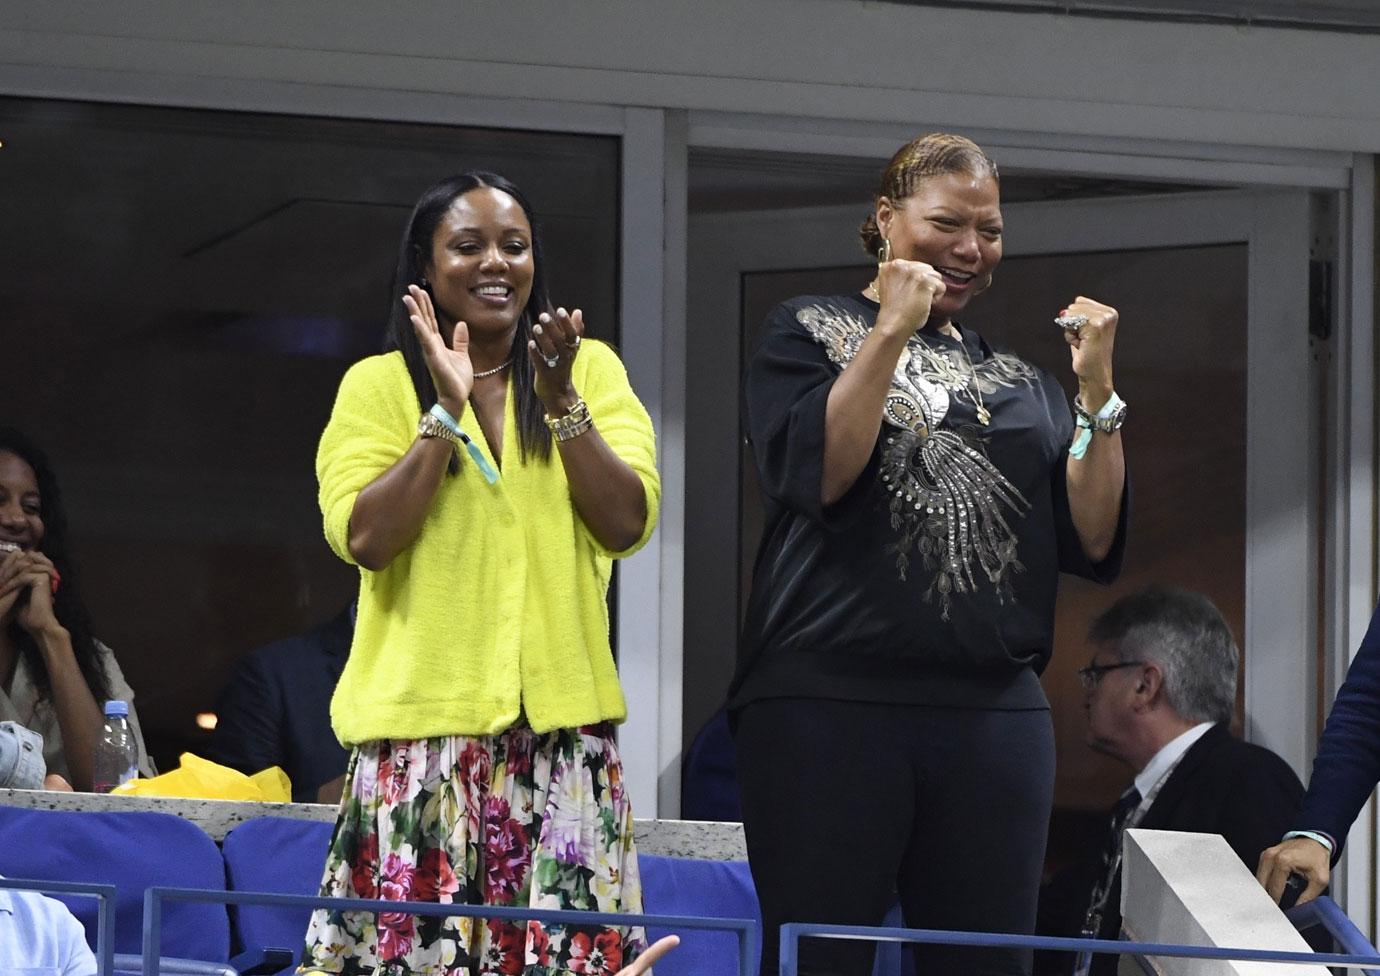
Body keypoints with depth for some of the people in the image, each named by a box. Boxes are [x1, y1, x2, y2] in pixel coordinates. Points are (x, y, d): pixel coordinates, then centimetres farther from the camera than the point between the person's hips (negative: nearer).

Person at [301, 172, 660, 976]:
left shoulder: (593, 370, 9)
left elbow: (629, 524, -2)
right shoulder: (378, 385, 5)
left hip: (561, 722, 1)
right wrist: (447, 411, -11)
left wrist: (562, 401, -11)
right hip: (423, 726, -1)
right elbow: (365, 538, -7)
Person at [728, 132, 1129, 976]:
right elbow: (815, 474, -9)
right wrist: (892, 332, -11)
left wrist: (1098, 388, 1)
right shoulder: (810, 331, 9)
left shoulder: (1019, 383, 19)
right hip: (831, 706, -4)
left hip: (996, 712, 4)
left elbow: (1093, 541, 10)